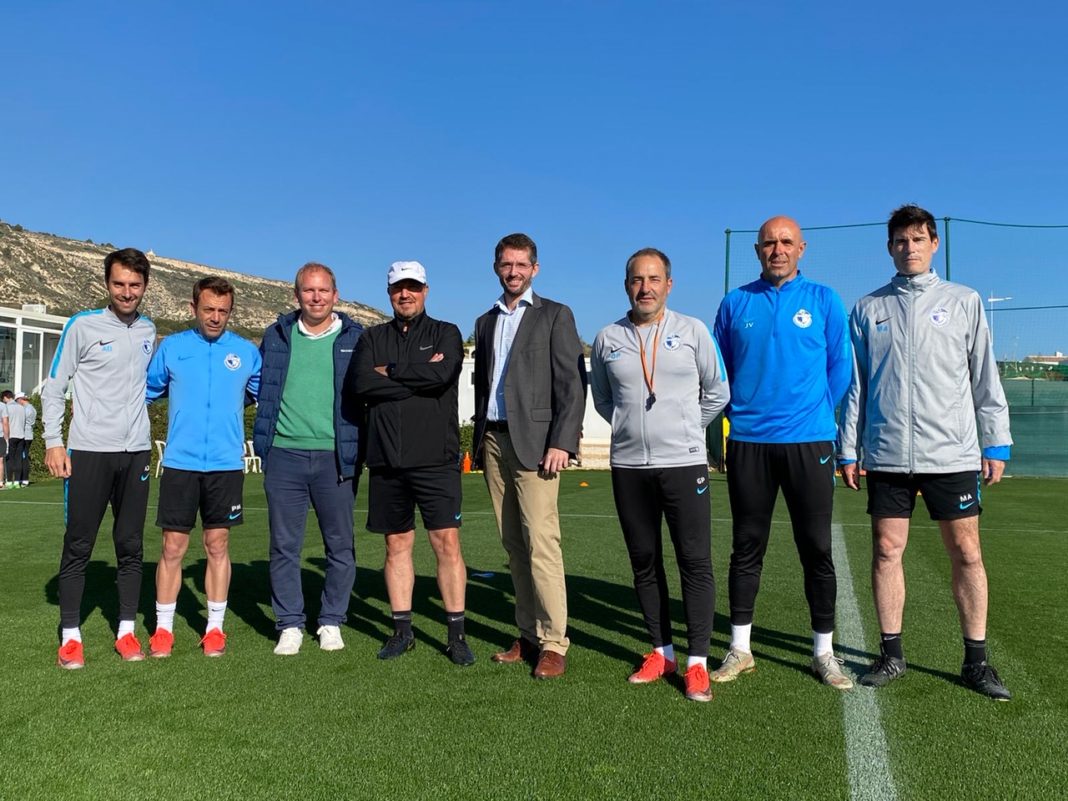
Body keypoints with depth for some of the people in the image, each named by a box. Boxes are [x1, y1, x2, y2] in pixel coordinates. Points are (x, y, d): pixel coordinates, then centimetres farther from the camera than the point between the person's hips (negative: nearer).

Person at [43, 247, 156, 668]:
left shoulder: (148, 330, 10)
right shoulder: (82, 326, -2)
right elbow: (54, 388, -1)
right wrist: (53, 441, -8)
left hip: (135, 452, 4)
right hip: (89, 452, -3)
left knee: (131, 546, 6)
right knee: (78, 544, 2)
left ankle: (126, 630, 15)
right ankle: (70, 635, 11)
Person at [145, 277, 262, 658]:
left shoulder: (247, 352, 4)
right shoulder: (171, 347, 4)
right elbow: (145, 392, 13)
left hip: (226, 464, 0)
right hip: (179, 462, 0)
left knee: (218, 545, 7)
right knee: (173, 547, 3)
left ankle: (215, 628, 17)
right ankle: (163, 628, 16)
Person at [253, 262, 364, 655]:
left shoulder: (355, 338, 4)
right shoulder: (277, 335, 10)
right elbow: (258, 385, 17)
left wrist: (365, 448, -1)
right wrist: (263, 436, 8)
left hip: (336, 456, -1)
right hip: (284, 453, 1)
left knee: (340, 545, 6)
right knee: (284, 545, 6)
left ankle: (331, 622, 21)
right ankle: (290, 625, 18)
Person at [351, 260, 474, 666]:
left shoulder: (445, 334, 6)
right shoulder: (372, 338, 13)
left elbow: (443, 374, -16)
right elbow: (361, 384, -7)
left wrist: (391, 371, -6)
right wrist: (419, 375, -10)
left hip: (436, 458, -3)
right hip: (386, 460, 3)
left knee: (447, 543, -4)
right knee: (397, 544, 10)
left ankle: (456, 634, 6)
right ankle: (402, 630, 22)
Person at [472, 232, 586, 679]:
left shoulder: (555, 316, 2)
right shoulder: (486, 322, 20)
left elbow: (572, 384, -5)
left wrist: (562, 442, -14)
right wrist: (480, 438, 12)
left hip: (533, 441, -5)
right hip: (494, 441, 6)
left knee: (540, 542, -11)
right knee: (513, 545, 6)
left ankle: (553, 643, -4)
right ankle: (529, 635, 14)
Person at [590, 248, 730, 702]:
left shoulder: (692, 331, 0)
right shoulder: (608, 339, 5)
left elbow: (717, 393, 7)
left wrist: (683, 429, 10)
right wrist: (631, 427, 12)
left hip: (684, 462, -2)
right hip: (628, 465, 3)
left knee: (695, 562, -2)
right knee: (644, 562, 10)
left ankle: (697, 661, 7)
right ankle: (661, 651, 24)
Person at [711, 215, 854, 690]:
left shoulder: (823, 300, 4)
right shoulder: (735, 303, 7)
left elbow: (840, 366, 7)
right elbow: (718, 369, 15)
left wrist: (817, 414, 4)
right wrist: (736, 411, 8)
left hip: (808, 442, -1)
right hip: (748, 442, 1)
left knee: (816, 548, 4)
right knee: (746, 547, 8)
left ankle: (824, 651, 19)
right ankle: (739, 649, 20)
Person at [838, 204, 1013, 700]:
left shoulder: (964, 302, 7)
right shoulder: (868, 308, 8)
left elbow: (985, 378, 7)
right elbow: (854, 385, 9)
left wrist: (996, 442, 2)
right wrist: (849, 449, 5)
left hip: (952, 453, 0)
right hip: (887, 454, 1)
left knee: (966, 553, 3)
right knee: (886, 551, 3)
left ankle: (976, 660, 16)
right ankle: (891, 654, 16)